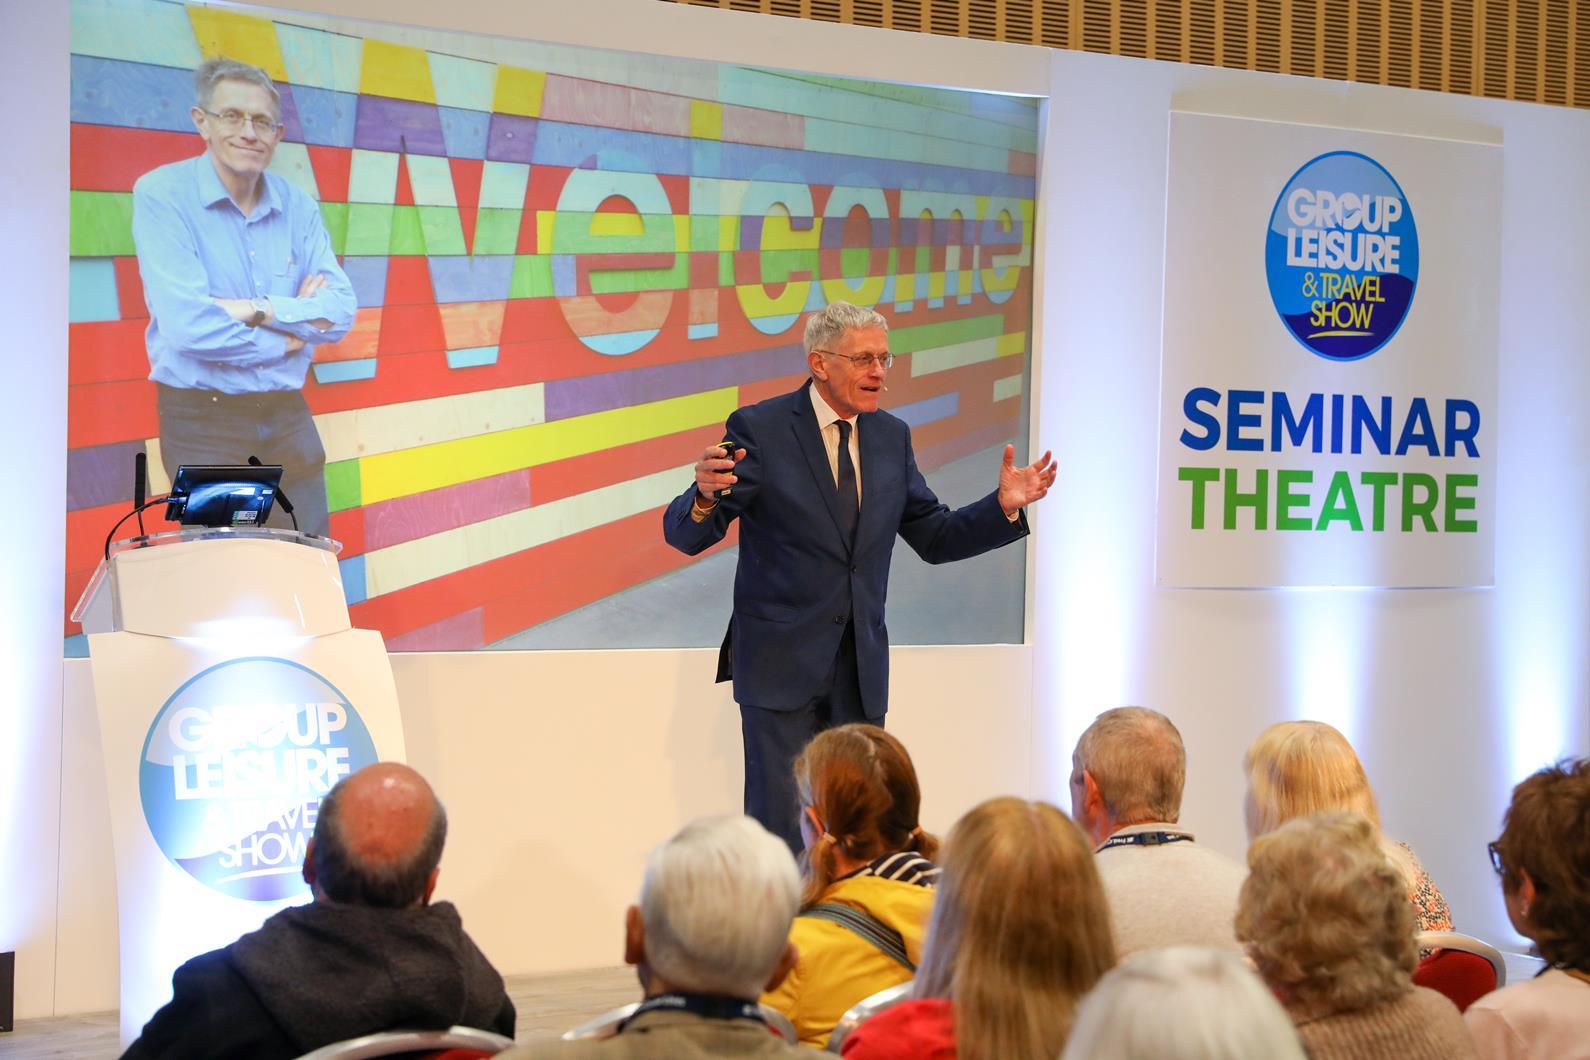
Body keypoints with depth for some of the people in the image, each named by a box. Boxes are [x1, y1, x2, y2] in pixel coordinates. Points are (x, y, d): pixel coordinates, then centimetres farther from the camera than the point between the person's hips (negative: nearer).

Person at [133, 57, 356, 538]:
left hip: (286, 413, 5)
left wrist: (263, 310, -18)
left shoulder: (298, 207, 5)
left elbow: (340, 312, -2)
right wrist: (294, 324, -10)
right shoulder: (161, 196, -11)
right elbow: (187, 325, -22)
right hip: (203, 418, -5)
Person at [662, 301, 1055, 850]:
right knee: (780, 824, -3)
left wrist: (1004, 506, -3)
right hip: (782, 661, -5)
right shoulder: (759, 429, -8)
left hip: (861, 666, 5)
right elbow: (685, 535, -10)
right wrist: (705, 496, -32)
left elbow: (935, 538, 13)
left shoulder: (892, 436, 7)